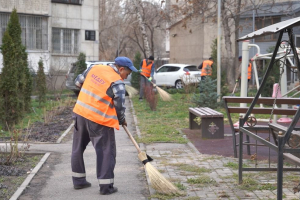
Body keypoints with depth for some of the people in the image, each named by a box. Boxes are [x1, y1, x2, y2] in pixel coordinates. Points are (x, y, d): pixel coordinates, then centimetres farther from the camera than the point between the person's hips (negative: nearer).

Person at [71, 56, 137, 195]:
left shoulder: (94, 68, 6)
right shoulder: (117, 83, -12)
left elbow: (78, 81, 17)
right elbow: (119, 106, -11)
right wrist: (121, 120, 8)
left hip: (80, 113, 7)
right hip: (99, 120, -7)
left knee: (78, 148, 18)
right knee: (106, 152, 3)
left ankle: (78, 180, 28)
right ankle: (106, 186, 4)